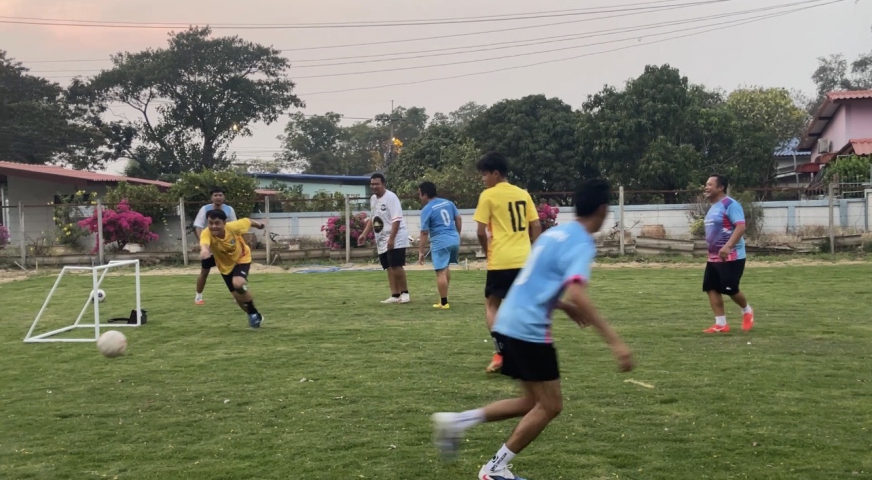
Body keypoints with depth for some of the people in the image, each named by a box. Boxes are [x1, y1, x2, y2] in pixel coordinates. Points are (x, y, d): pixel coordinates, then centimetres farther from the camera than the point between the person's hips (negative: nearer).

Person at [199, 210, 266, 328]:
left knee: (238, 284, -29)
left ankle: (253, 312, -4)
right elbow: (204, 243, -58)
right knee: (238, 297, 7)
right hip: (225, 265, 2)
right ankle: (254, 315, 37)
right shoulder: (206, 233, -34)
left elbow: (247, 221, -9)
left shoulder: (233, 226, -31)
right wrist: (204, 250, -83)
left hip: (242, 258, -2)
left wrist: (258, 224, 13)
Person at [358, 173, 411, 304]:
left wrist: (391, 239, -26)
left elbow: (396, 220, -21)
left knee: (396, 266, -11)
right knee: (389, 268, 8)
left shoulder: (391, 197, -15)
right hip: (381, 241, 8)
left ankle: (405, 293, 2)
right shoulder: (373, 199, 12)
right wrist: (364, 234, 17)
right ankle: (395, 295, 12)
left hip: (395, 239, -8)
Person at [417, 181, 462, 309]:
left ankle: (444, 303, -2)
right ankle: (444, 297, 32)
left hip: (440, 242, -8)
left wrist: (421, 252, -2)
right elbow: (459, 220, 13)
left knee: (441, 272, -3)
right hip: (454, 239, 8)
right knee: (446, 268, 24)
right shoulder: (448, 202, 9)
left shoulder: (426, 210, -9)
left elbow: (424, 233, -8)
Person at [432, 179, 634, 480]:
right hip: (529, 330, -9)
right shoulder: (581, 244, -12)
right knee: (550, 406, 5)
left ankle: (457, 421, 12)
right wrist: (614, 342, -29)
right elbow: (577, 294, -28)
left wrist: (564, 307, 29)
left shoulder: (556, 233, 15)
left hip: (510, 324, 9)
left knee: (533, 402, 18)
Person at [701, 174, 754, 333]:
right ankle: (721, 324, 7)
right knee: (711, 288, 2)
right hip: (714, 257, 9)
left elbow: (741, 227, -26)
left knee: (730, 289, -5)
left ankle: (747, 311, 24)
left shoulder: (730, 204, -15)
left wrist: (728, 246, -35)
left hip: (731, 257, -9)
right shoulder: (713, 207, 15)